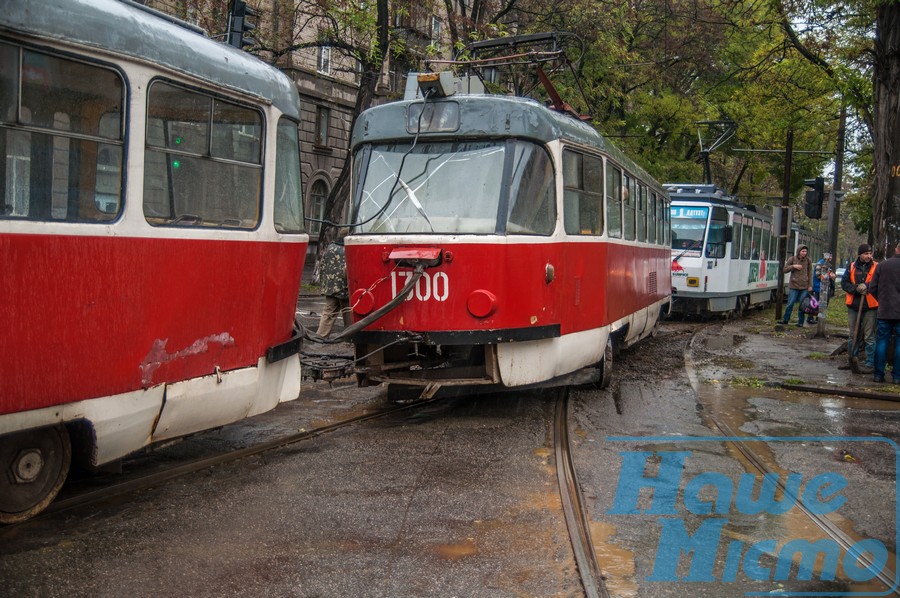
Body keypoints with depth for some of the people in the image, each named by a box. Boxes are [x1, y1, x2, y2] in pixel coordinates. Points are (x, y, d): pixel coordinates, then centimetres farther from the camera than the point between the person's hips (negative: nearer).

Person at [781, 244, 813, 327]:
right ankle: (785, 319, 11)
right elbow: (785, 270, 4)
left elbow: (810, 274, 7)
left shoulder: (808, 261, 4)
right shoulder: (792, 259, 1)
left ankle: (800, 322, 13)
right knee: (790, 303, -2)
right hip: (794, 285, -1)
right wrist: (793, 266, -12)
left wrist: (810, 285, 2)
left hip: (804, 286, 1)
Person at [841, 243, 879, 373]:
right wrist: (856, 288, -11)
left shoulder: (876, 267, -1)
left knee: (869, 337, -3)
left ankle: (871, 364, 2)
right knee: (853, 336, 14)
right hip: (853, 306, 4)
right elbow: (844, 283, 5)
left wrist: (866, 286, -22)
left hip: (870, 307, -4)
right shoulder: (852, 267, 7)